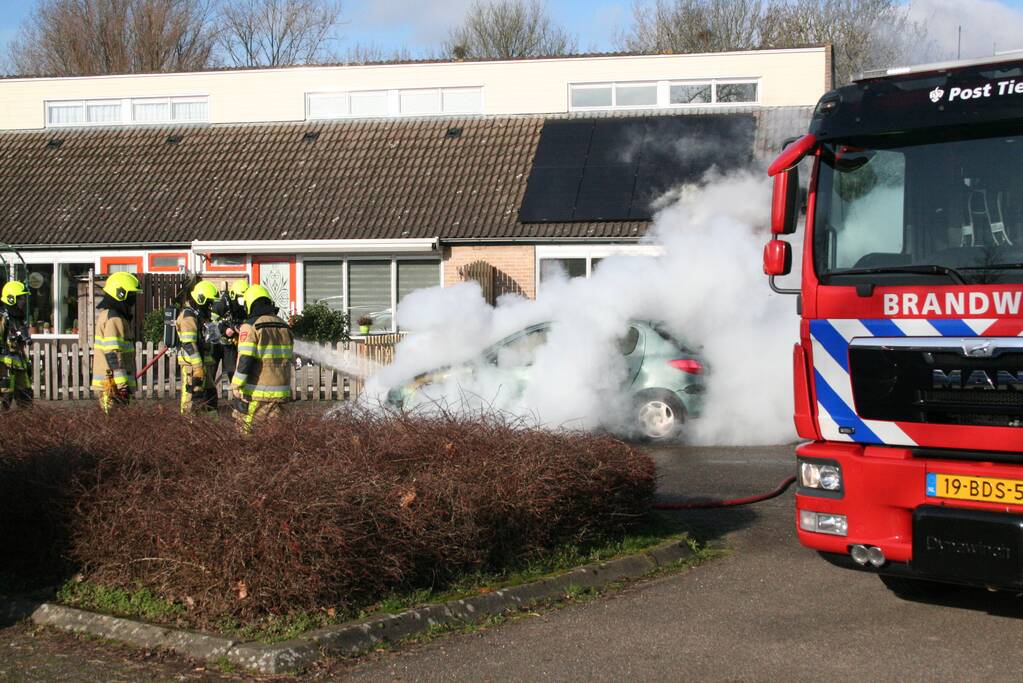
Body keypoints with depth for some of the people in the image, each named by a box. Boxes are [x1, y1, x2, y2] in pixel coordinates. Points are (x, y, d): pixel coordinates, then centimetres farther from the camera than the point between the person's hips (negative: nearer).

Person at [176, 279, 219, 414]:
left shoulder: (201, 315, 18)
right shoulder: (188, 316, -14)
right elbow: (189, 344, -21)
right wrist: (197, 367, -24)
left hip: (203, 363, 10)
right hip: (192, 364, -10)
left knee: (209, 396, 14)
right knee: (192, 399, -8)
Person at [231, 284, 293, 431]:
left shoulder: (250, 327, -9)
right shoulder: (285, 327, 11)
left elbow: (245, 360, -15)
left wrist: (236, 386, -11)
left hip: (256, 393, -5)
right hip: (281, 392, 6)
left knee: (246, 430, 2)